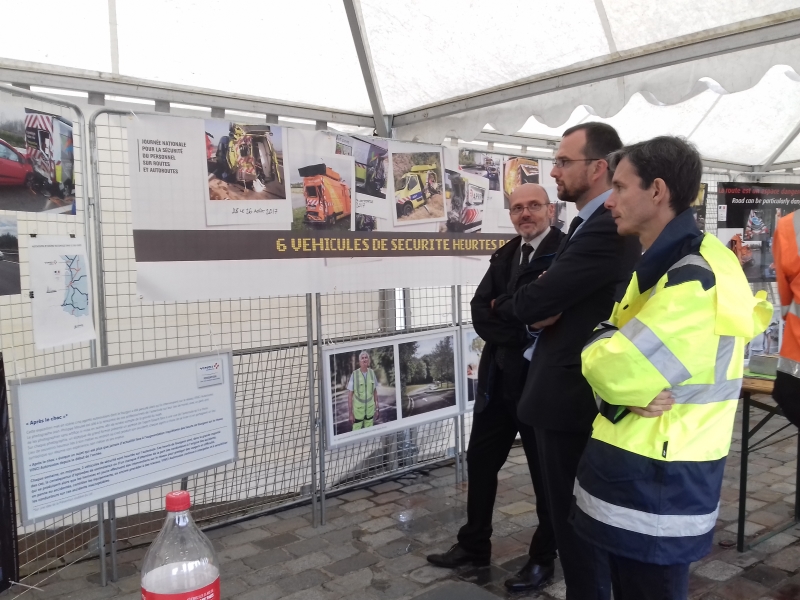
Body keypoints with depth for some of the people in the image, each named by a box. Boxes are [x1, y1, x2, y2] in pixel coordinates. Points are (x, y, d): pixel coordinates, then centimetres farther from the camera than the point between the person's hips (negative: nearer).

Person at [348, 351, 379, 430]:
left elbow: (375, 391, 7)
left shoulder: (372, 373, -2)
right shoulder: (354, 374, -14)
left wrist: (376, 407, 7)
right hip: (358, 409, -3)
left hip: (370, 409, 3)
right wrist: (350, 413, -11)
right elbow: (350, 395, -10)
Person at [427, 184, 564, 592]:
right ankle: (474, 544, 34)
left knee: (547, 470, 11)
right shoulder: (505, 255, 9)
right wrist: (517, 338, -16)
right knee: (480, 460, 15)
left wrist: (502, 306, -13)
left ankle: (543, 558, 29)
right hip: (498, 377, 7)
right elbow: (479, 313, -1)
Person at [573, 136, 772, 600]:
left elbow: (616, 371, -27)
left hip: (657, 481, -9)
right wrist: (633, 388, -14)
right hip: (637, 466, 9)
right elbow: (622, 359, 8)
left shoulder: (695, 276, -22)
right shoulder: (663, 263, 11)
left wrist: (599, 346, -5)